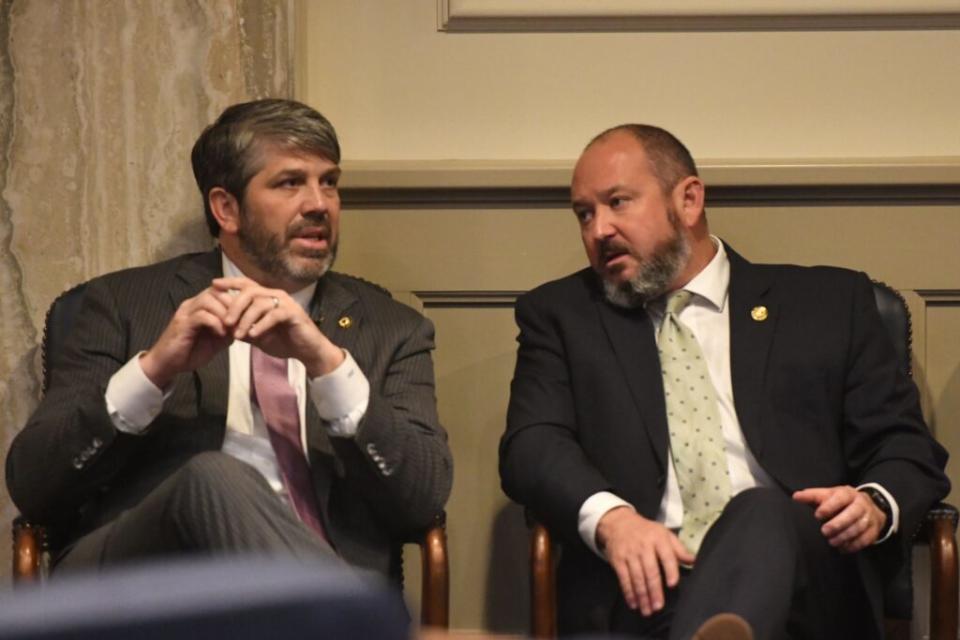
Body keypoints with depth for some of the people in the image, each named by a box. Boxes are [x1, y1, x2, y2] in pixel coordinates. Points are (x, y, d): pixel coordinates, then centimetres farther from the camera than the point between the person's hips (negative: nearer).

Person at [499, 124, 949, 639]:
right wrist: (610, 517, -18)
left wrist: (877, 506, -8)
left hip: (800, 575, 1)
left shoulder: (830, 302, 19)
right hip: (644, 587, -1)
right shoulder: (561, 315, 19)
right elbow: (532, 444, 4)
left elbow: (906, 447, 17)